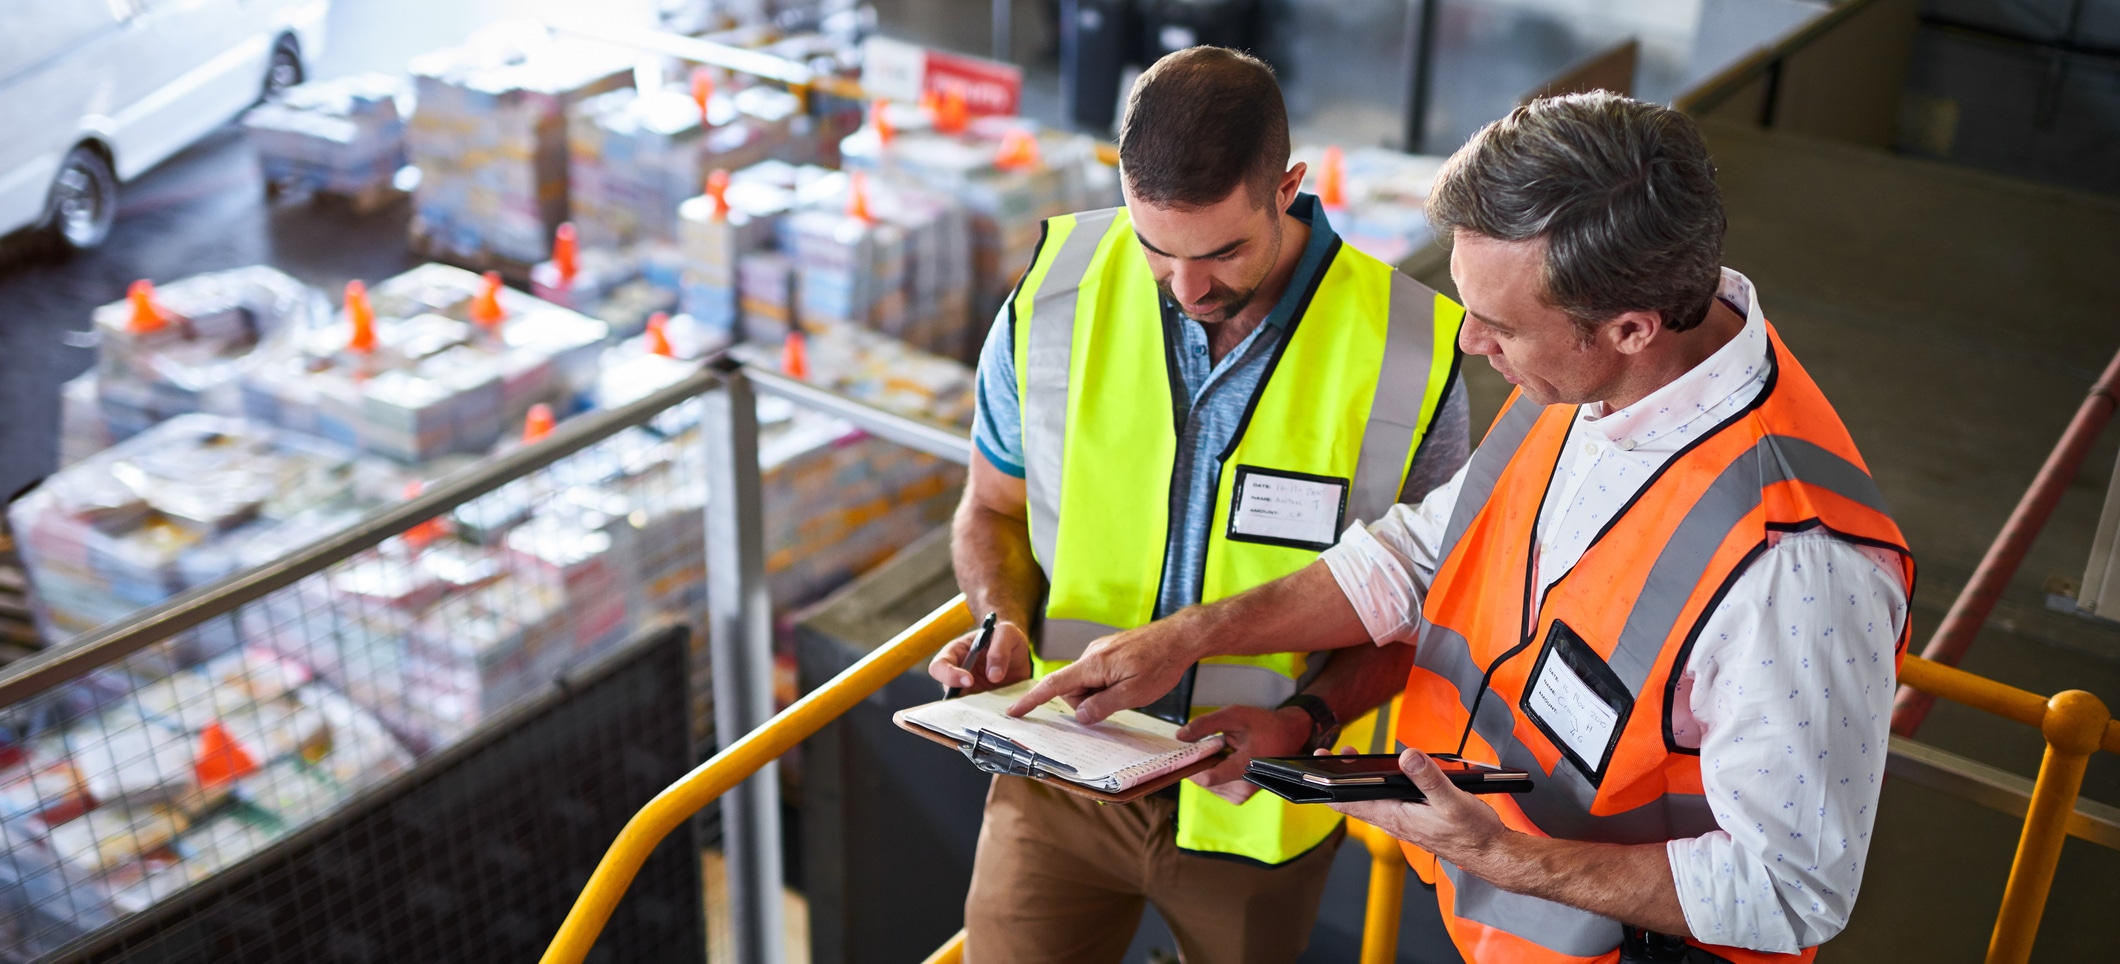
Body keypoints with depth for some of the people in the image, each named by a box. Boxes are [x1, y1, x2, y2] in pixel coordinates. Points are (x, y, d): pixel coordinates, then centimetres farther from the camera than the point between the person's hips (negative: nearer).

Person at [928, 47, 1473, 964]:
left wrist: (1306, 719, -22)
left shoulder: (1409, 354, -17)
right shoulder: (1053, 300, -13)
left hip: (1254, 804, 0)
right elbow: (992, 509, 4)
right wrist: (1002, 622, -16)